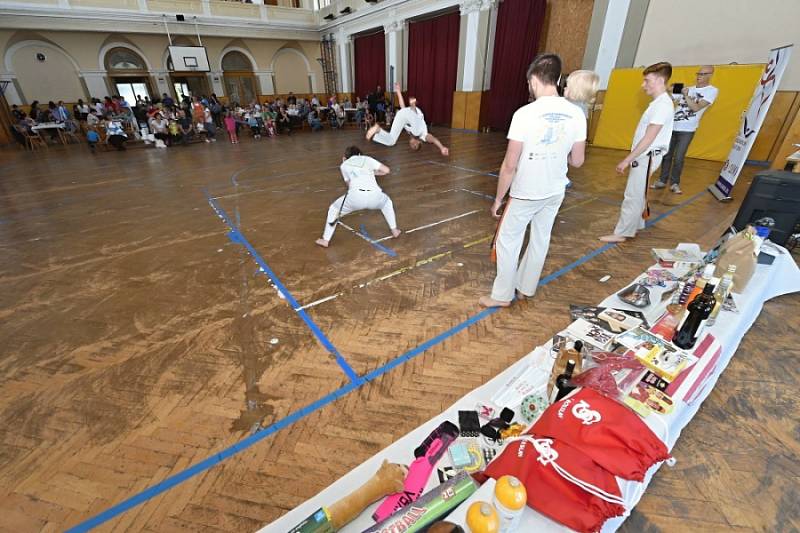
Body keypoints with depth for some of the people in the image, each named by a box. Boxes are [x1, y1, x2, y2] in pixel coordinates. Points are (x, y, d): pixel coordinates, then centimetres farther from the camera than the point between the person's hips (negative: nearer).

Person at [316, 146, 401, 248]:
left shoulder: (344, 165, 23)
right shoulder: (367, 159, 23)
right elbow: (386, 170, 19)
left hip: (356, 196, -1)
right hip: (374, 195, 2)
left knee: (333, 210, 25)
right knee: (387, 202, 37)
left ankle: (325, 240, 26)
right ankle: (394, 230, 38)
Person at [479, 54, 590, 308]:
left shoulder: (525, 113, -19)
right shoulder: (576, 113, -3)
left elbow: (510, 165, -18)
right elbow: (577, 161, 3)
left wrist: (498, 198, -7)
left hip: (525, 193, -5)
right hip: (555, 192, 6)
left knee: (508, 241, 9)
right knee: (540, 240, 18)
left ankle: (502, 295, 18)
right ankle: (525, 288, 34)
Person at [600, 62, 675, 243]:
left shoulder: (663, 105, -18)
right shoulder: (658, 103, 13)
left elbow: (648, 138, -22)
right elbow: (646, 135, 15)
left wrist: (627, 160, -22)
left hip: (647, 157, -10)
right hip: (643, 156, 10)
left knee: (633, 196, -6)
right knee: (637, 194, 18)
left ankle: (621, 233, 0)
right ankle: (636, 225, 31)